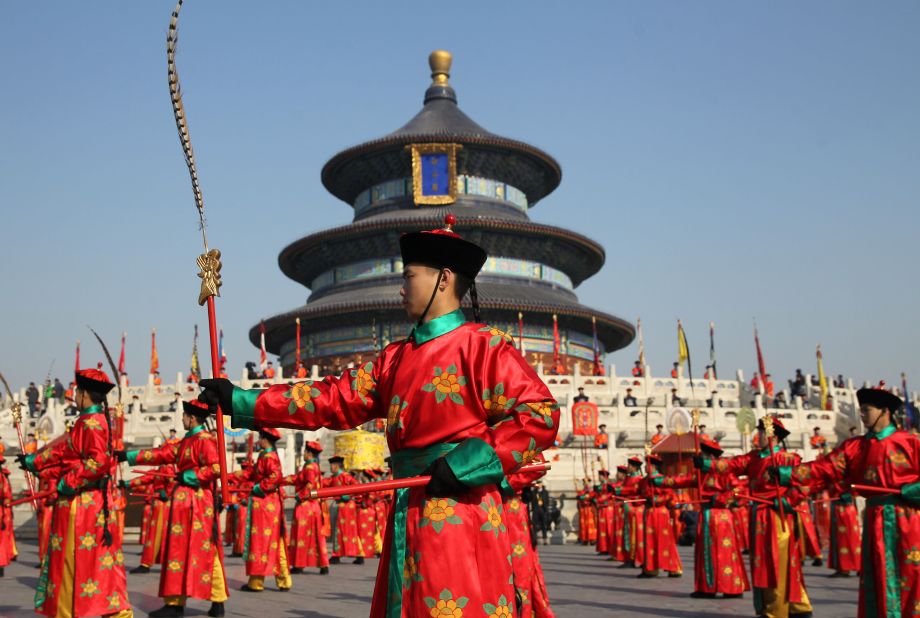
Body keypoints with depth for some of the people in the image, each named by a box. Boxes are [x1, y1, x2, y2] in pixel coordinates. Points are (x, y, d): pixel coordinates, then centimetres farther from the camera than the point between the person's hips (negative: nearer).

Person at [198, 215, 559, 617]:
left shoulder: (484, 345, -5)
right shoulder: (396, 357, 17)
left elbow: (541, 415, -11)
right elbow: (335, 399, 15)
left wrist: (472, 462, -20)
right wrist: (241, 401, 12)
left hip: (459, 512, -7)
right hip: (409, 513, 7)